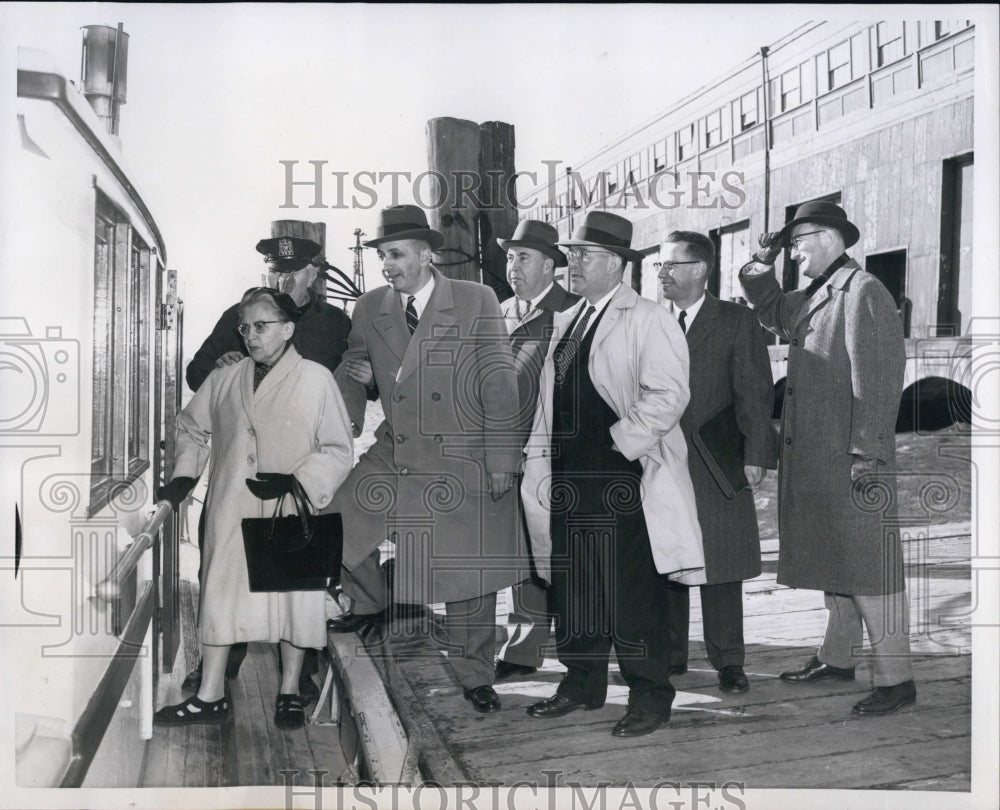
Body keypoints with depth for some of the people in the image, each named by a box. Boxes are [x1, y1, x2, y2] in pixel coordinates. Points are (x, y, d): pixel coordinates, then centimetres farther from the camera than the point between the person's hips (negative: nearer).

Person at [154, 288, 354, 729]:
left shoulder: (316, 379, -3)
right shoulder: (223, 380, 9)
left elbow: (339, 450, -3)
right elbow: (191, 427, 25)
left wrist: (296, 481, -15)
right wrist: (183, 476, 12)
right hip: (231, 514, 3)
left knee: (294, 596, 3)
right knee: (221, 591, 5)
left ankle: (289, 692, 20)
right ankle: (210, 696, 15)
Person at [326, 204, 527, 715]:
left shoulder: (477, 301, -6)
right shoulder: (369, 310, 4)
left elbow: (499, 384, -7)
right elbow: (350, 378, 15)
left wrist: (500, 459, -10)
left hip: (464, 462, -3)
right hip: (395, 458, 4)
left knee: (469, 573, 5)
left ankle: (475, 677, 25)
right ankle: (371, 603, 19)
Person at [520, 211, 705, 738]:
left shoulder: (647, 320, -6)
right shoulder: (566, 322, 19)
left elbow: (667, 395, -15)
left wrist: (619, 442, -17)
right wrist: (540, 456, 14)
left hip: (621, 480, -8)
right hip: (571, 480, 8)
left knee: (631, 592, -3)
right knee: (572, 586, 13)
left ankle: (649, 696, 9)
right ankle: (582, 684, 26)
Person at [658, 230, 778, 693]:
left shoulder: (737, 322, 2)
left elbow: (755, 393, -2)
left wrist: (755, 455, -9)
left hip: (716, 465, -3)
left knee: (720, 568, 2)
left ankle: (728, 662, 13)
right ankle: (669, 655, 21)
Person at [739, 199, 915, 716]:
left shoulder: (864, 292, -12)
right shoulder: (812, 298, 15)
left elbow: (878, 378, -19)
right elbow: (770, 311, 36)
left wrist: (866, 454, -22)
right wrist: (762, 266, 18)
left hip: (851, 460, -9)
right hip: (812, 460, 9)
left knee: (867, 563, -5)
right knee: (832, 559, 17)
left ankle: (896, 678, 2)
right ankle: (838, 658, 29)